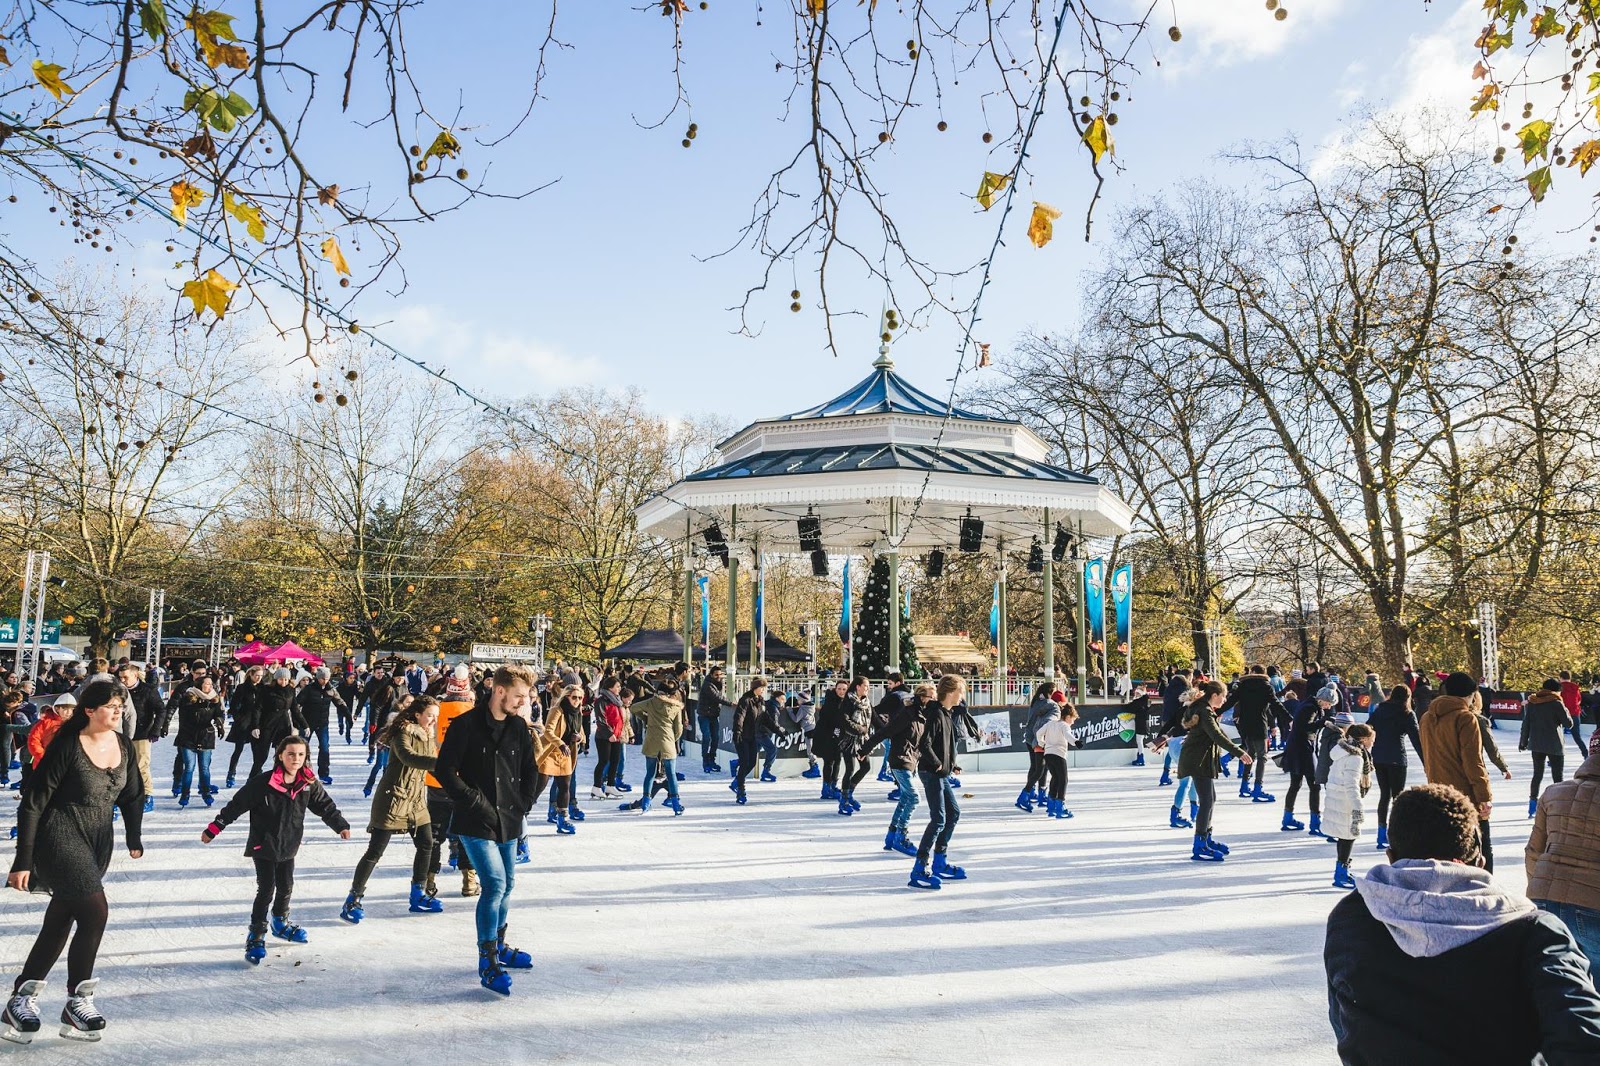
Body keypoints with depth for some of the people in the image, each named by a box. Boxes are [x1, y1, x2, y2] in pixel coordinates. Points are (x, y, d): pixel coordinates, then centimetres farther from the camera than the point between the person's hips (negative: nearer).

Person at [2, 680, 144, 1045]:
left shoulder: (124, 745, 2)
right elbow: (33, 801, -13)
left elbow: (132, 795, 17)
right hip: (60, 836, -6)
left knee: (59, 923, 12)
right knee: (95, 912, -17)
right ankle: (77, 1002, -3)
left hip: (99, 843, 7)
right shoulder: (67, 745, -16)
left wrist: (133, 838, 18)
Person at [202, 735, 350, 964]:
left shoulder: (309, 784, -7)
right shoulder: (262, 783, -20)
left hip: (288, 846, 5)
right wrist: (214, 828, -12)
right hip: (263, 845, -5)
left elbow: (325, 805, 7)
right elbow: (237, 805, -14)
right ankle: (256, 936, 5)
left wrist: (340, 825, 11)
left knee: (286, 887, 15)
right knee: (266, 890, -7)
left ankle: (281, 924, 38)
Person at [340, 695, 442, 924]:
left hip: (416, 800, 8)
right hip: (394, 799, -8)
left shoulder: (428, 736, 9)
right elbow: (408, 757, -37)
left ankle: (418, 896, 21)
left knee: (426, 844, 9)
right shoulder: (404, 733, -17)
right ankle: (354, 899, 6)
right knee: (375, 851, -5)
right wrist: (438, 762, -49)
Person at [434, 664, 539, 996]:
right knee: (495, 884, -14)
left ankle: (498, 945, 34)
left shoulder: (518, 726, 5)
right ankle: (488, 962, -4)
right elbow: (444, 770, -13)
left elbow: (530, 770, 15)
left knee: (507, 884, 15)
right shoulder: (466, 725, -13)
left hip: (508, 820, 6)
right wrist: (475, 801, -14)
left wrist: (524, 804, 5)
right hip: (476, 821, -6)